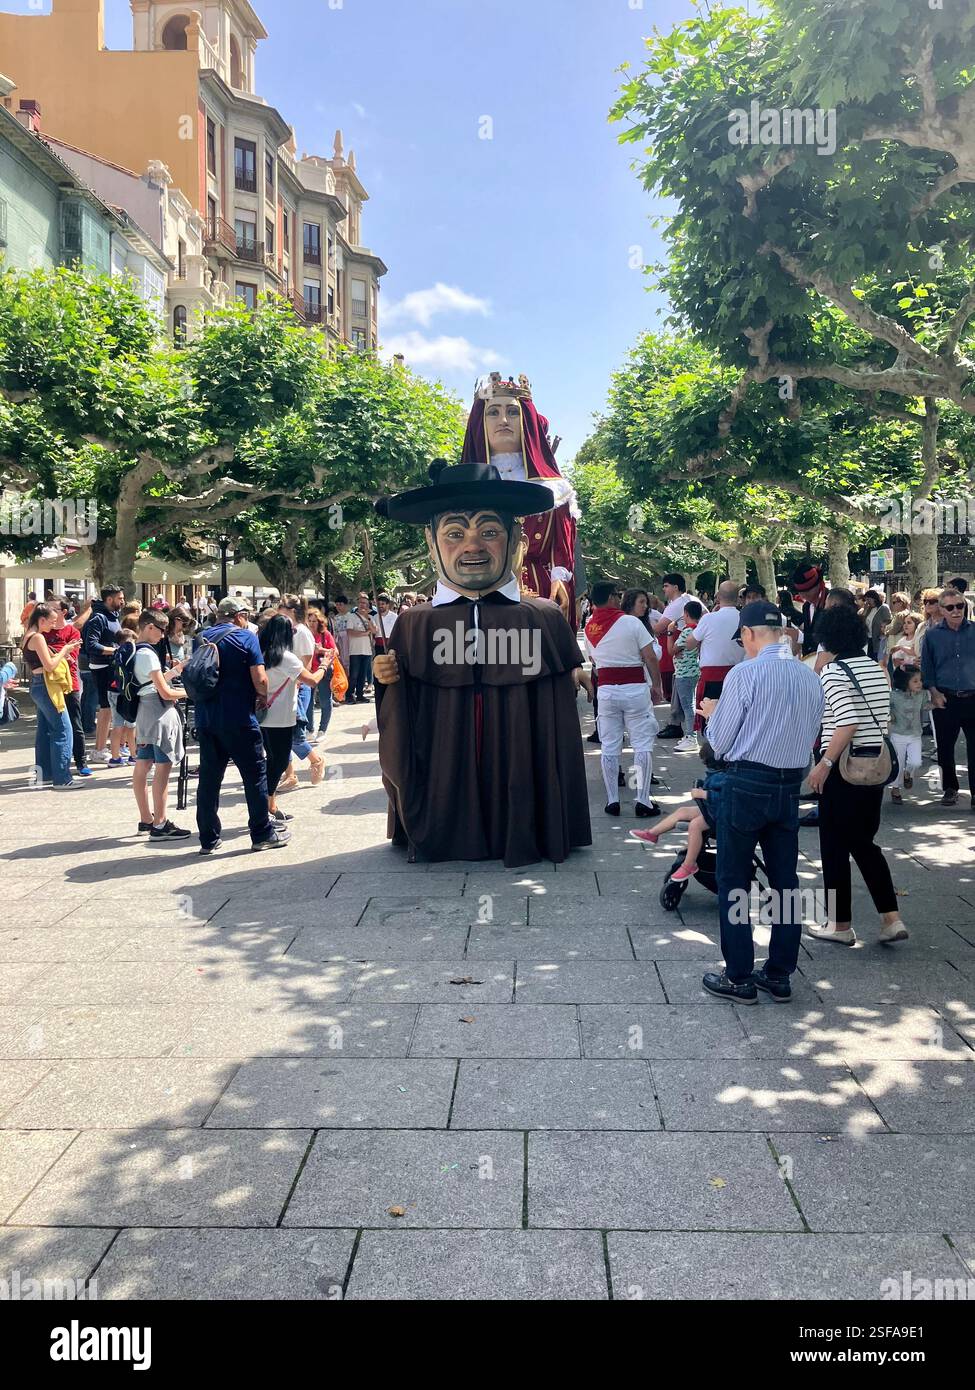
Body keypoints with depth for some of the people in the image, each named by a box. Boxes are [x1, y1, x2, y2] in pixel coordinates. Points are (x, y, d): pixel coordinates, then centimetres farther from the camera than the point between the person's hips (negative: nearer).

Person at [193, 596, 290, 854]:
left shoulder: (202, 638, 9)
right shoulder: (246, 638, -6)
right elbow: (260, 682, -14)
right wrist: (264, 695, 5)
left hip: (206, 719, 5)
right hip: (238, 720, -5)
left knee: (209, 778, 10)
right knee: (255, 775, 6)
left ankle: (208, 839, 15)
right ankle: (262, 834, 13)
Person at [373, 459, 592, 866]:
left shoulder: (545, 619, -1)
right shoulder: (413, 625, 1)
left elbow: (559, 719, 6)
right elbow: (403, 721, 5)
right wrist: (391, 683, -11)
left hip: (522, 778, 0)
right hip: (443, 780, 1)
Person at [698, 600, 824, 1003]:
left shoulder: (744, 674, -13)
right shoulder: (810, 678, 5)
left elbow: (719, 742, -8)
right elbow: (810, 738, 15)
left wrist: (713, 713, 11)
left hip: (746, 784, -6)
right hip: (790, 786, 6)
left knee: (733, 881, 6)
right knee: (785, 879, 13)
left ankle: (739, 978, 12)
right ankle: (779, 974, 23)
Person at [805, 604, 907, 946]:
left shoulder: (833, 671, -14)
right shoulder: (876, 668, 7)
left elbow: (848, 724, -24)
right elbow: (885, 720, 10)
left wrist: (823, 764, -19)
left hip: (843, 767, -7)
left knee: (835, 846, 6)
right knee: (864, 842, 18)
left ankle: (841, 926, 15)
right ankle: (892, 919, 14)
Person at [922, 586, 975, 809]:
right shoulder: (933, 634, 4)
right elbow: (927, 667, 7)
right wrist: (934, 692, -3)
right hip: (945, 700, 1)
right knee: (945, 747, 8)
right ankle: (949, 789, 24)